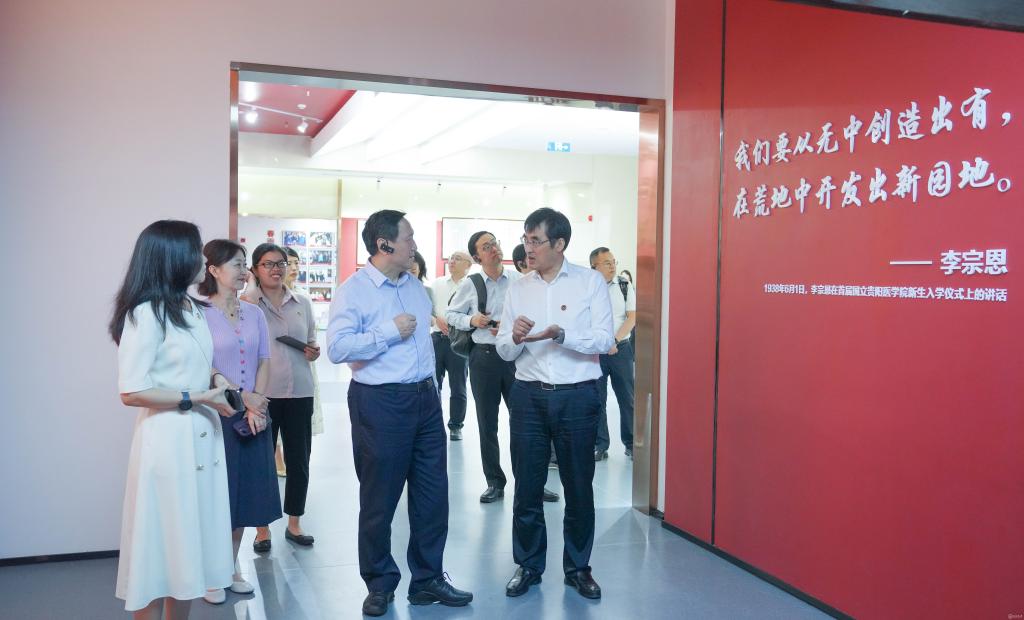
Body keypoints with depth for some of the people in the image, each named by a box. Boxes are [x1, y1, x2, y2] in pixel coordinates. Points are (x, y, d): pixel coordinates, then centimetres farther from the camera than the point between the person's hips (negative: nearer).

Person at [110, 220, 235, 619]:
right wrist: (196, 398, -16)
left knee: (190, 541, 15)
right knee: (160, 543, 4)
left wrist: (216, 380, 4)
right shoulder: (145, 314, -14)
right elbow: (131, 393, -18)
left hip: (202, 437, 8)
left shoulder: (193, 310, 11)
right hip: (167, 441, -8)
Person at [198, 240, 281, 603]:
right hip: (216, 415, -5)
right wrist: (243, 398, -13)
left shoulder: (254, 313, 8)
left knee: (245, 492, 10)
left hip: (255, 415, 5)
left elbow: (264, 361, 7)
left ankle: (232, 569, 24)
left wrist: (256, 403, -5)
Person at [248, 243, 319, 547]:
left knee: (299, 460, 9)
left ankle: (294, 523, 25)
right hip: (262, 393, -3)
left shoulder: (303, 304, 9)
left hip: (300, 392, 3)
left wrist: (314, 352, -4)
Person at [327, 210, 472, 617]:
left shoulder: (415, 286, 12)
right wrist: (389, 331, -19)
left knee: (432, 495, 10)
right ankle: (380, 584, 25)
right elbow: (337, 348, -22)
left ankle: (428, 580, 24)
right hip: (381, 403, -7)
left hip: (425, 399, 7)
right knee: (379, 500, 6)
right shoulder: (354, 290, -10)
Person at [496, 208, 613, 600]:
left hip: (577, 396, -2)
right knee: (527, 486, 9)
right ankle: (528, 565, 26)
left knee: (578, 487, 9)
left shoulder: (591, 282, -3)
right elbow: (503, 351, 4)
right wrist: (515, 338, -18)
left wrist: (559, 334, -26)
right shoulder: (518, 289, 6)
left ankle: (578, 567, 26)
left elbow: (604, 340, -12)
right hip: (529, 396, 2)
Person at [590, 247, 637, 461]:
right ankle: (600, 445, 16)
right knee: (597, 399, 5)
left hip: (621, 347, 2)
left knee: (627, 397, 6)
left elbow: (632, 318, -1)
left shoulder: (625, 286, 3)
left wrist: (614, 341, -12)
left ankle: (630, 443, 18)